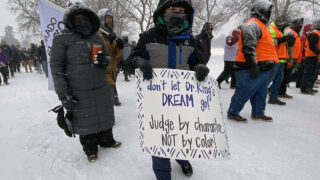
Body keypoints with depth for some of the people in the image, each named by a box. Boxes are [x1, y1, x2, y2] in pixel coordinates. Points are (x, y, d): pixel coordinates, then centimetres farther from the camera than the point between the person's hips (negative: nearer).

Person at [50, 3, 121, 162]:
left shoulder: (97, 37, 9)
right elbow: (56, 67, -8)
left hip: (102, 90, 4)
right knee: (85, 123, 8)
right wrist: (63, 94, -14)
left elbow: (107, 57, 19)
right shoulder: (62, 38, -5)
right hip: (79, 93, -4)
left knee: (105, 117, 17)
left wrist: (105, 60, -7)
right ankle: (90, 149, 33)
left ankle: (106, 140, 42)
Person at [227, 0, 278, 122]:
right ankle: (232, 113, 8)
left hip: (262, 69, 11)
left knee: (261, 93, 16)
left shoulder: (260, 26, 24)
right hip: (251, 70, -11)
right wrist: (253, 65, -24)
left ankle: (258, 113, 29)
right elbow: (249, 48, -22)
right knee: (244, 93, -4)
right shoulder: (252, 25, -12)